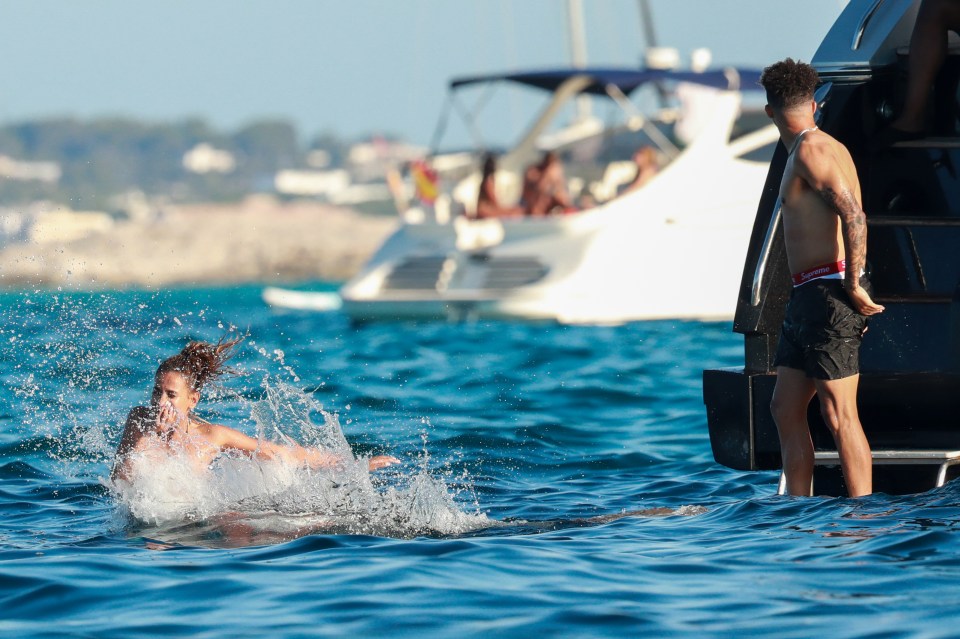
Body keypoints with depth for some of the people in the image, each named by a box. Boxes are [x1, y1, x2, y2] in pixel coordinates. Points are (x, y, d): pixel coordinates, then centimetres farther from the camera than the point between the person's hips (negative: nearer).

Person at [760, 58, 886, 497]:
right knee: (786, 409, 12)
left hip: (829, 293, -10)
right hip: (806, 297, 10)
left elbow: (854, 217, -22)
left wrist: (853, 286, -19)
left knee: (839, 414, -9)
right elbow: (851, 217, 20)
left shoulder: (810, 149, -11)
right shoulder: (829, 148, 18)